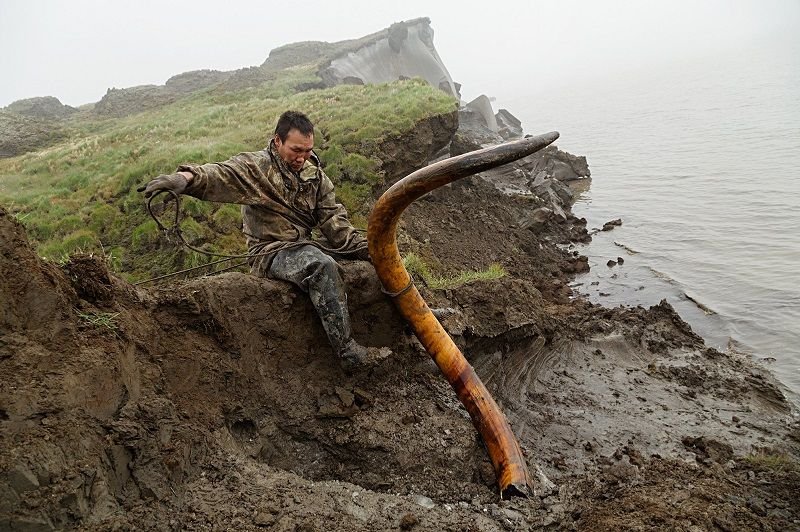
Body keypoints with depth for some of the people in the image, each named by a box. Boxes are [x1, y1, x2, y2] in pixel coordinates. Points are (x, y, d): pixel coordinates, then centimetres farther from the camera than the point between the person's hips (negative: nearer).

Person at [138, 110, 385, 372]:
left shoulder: (315, 174, 10)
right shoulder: (256, 166, -9)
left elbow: (333, 219, 6)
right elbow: (221, 175, -29)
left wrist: (363, 246, -7)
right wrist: (187, 177, -51)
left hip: (304, 246, 7)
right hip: (270, 252, -7)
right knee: (322, 267, -35)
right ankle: (348, 352, -30)